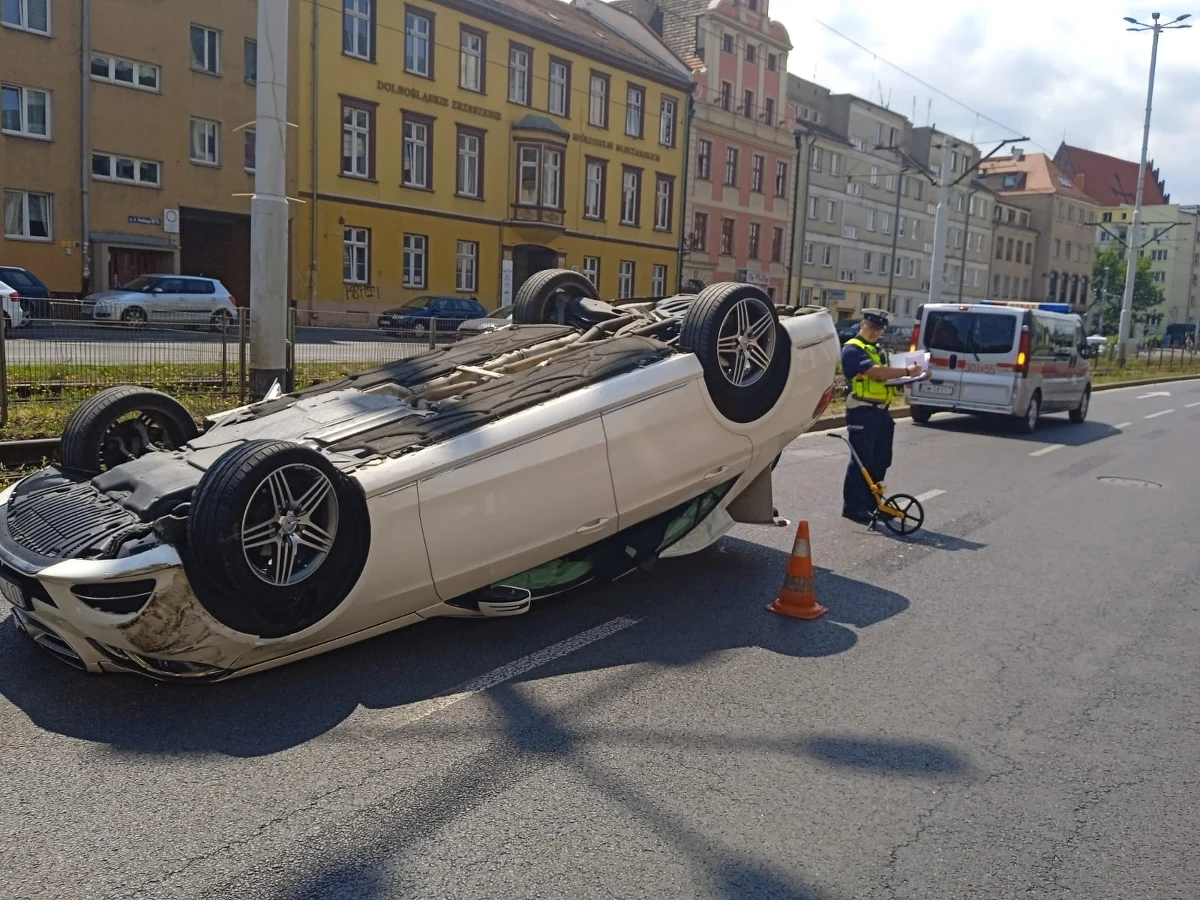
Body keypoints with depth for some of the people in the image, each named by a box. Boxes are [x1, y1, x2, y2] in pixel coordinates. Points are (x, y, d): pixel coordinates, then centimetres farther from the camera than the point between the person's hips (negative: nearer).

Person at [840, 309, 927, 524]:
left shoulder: (880, 351, 21)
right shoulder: (852, 349, -9)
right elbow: (875, 372, -21)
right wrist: (907, 371, -18)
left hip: (881, 411, 9)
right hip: (862, 412, -9)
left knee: (880, 460, 11)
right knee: (861, 460, -6)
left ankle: (872, 503, 21)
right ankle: (853, 506, 1)